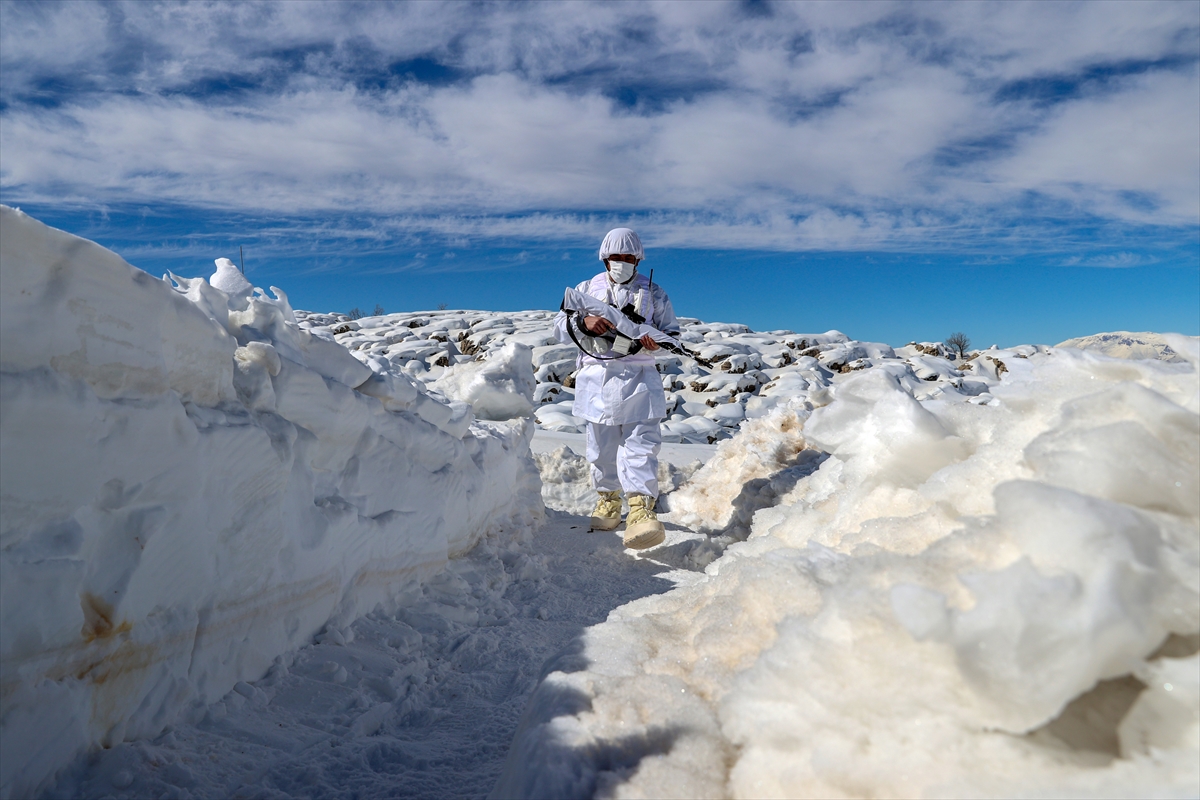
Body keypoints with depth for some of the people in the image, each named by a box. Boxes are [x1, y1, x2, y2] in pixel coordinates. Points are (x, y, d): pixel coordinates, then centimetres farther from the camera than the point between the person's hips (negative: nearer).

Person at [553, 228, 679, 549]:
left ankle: (641, 509, -22)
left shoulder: (653, 293, 13)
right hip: (597, 377, 2)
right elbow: (560, 325, 8)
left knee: (641, 442, -14)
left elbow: (673, 332, 13)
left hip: (638, 377, -1)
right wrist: (584, 322, -14)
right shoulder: (587, 289, 15)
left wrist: (658, 341, -11)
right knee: (602, 443, 7)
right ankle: (608, 500, 25)